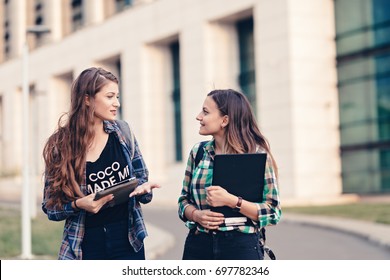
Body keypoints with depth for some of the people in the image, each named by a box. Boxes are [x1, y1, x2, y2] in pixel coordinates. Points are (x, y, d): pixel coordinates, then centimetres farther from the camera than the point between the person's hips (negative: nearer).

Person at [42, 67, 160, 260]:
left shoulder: (122, 132, 1)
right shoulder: (60, 146, -6)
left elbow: (140, 178, 12)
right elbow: (50, 207, -1)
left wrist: (143, 187, -10)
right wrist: (78, 204, -19)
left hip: (128, 243, 2)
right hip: (85, 247, -2)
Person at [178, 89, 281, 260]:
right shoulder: (197, 152, 6)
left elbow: (273, 213, -8)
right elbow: (184, 200, 13)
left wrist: (231, 201, -20)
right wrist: (196, 215, -9)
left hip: (241, 246, -3)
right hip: (198, 246, 4)